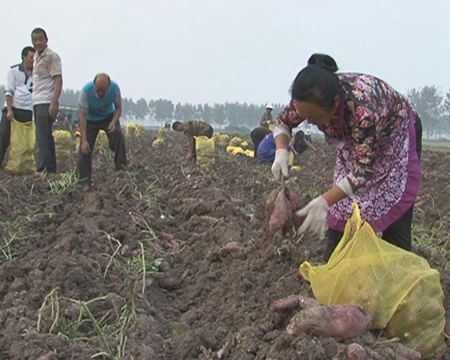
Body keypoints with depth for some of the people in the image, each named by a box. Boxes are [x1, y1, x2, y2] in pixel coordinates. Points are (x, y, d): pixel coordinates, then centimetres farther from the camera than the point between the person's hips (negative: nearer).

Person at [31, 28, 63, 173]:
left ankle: (40, 170, -15)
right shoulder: (36, 56, 19)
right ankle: (51, 170, 15)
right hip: (38, 103, 9)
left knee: (43, 139, -13)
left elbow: (58, 80, -14)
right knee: (46, 138, 11)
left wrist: (54, 103, -22)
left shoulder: (51, 56, -7)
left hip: (46, 103, -9)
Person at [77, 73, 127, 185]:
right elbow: (82, 116, -30)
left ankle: (121, 168, -14)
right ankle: (84, 181, -4)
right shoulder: (86, 90, -33)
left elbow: (118, 108, -11)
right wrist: (84, 140, -34)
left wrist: (113, 122, -33)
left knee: (118, 135, -25)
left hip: (108, 116, 1)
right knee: (85, 148, -11)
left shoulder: (115, 88, -28)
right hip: (90, 119, -1)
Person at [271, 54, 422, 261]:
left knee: (394, 215, -11)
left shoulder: (364, 109, -45)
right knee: (340, 212, 2)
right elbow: (283, 122, -8)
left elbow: (364, 169, -40)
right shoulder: (310, 100, -27)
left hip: (396, 138, -5)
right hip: (354, 141, 6)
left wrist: (324, 202, -49)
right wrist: (281, 152, -28)